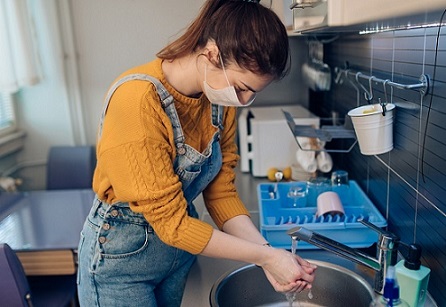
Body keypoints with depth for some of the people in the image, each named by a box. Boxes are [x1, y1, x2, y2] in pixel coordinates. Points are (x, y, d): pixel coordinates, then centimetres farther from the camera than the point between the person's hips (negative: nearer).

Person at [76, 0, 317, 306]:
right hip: (122, 253, -5)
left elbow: (221, 192, -5)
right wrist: (265, 255, -23)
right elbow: (169, 221, -27)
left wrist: (267, 252, -17)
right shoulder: (137, 100, -30)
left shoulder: (221, 99, -10)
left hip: (180, 242, 6)